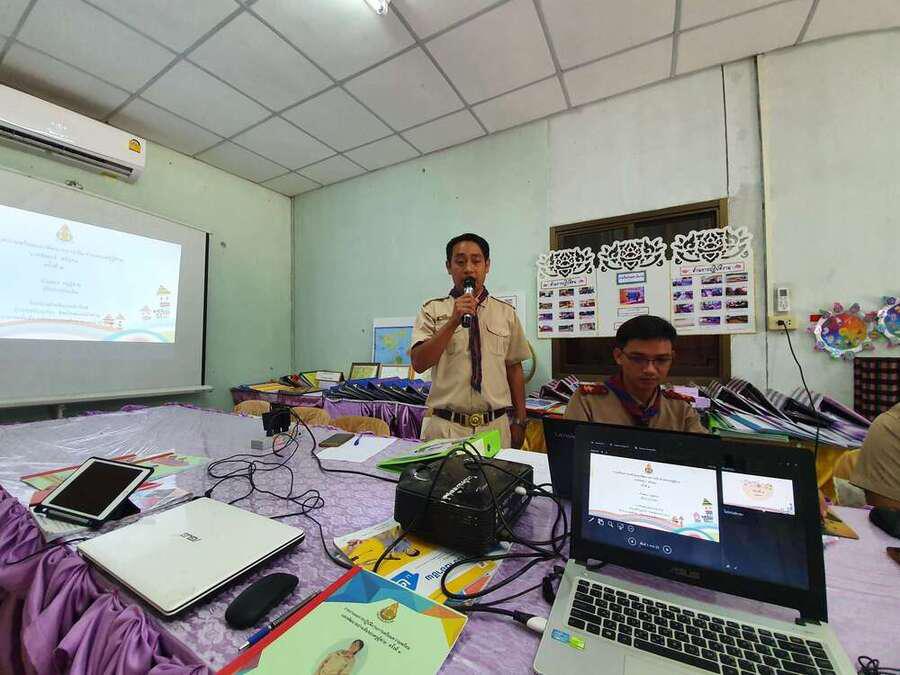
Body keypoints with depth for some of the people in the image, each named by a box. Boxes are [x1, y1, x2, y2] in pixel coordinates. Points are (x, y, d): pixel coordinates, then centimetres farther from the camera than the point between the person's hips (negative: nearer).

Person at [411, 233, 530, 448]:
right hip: (444, 427, -1)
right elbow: (419, 363, -12)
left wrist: (520, 421, 8)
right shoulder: (432, 310, -1)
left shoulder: (506, 312, 5)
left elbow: (514, 368, 8)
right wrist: (453, 322, -21)